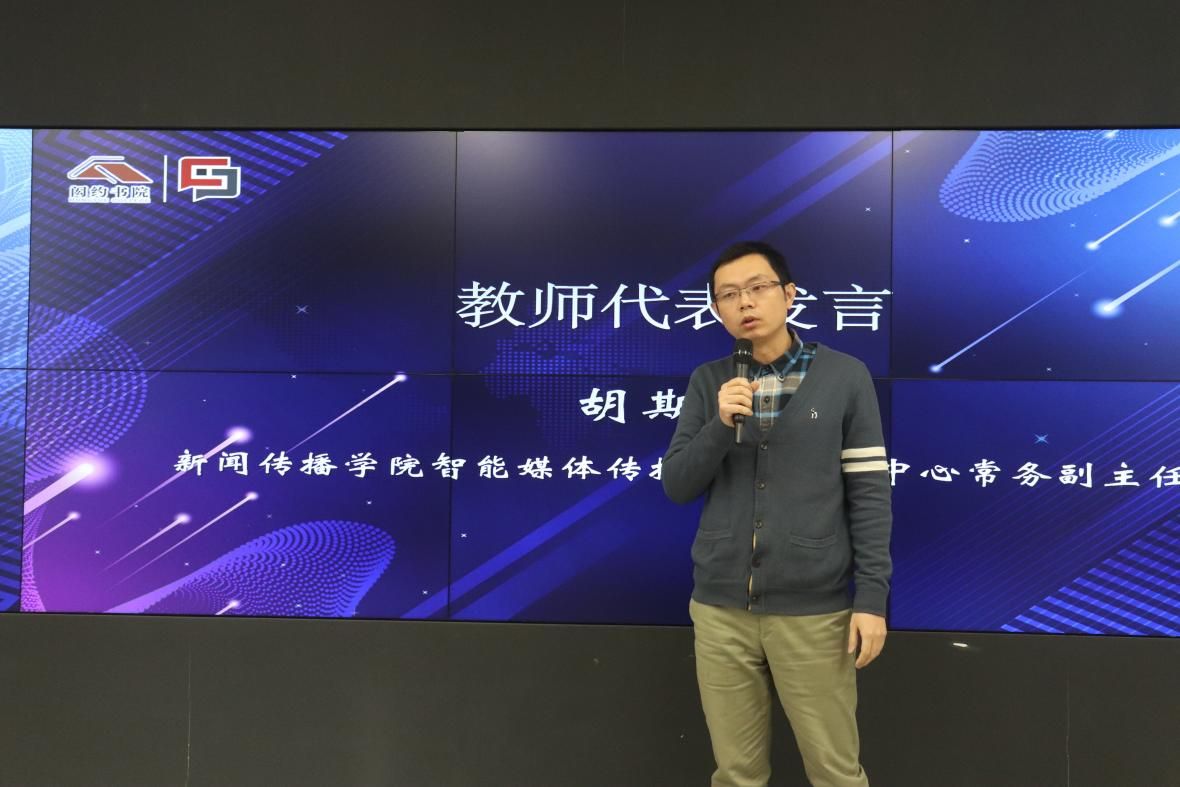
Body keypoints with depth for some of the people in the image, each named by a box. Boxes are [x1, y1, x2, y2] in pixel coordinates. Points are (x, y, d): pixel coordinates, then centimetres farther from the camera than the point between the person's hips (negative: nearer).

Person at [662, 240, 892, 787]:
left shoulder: (845, 377, -2)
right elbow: (677, 486, 1)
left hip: (814, 610, -2)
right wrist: (720, 424, -14)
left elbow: (869, 493, -2)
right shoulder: (707, 383, 4)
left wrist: (872, 598, -6)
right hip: (719, 607, 2)